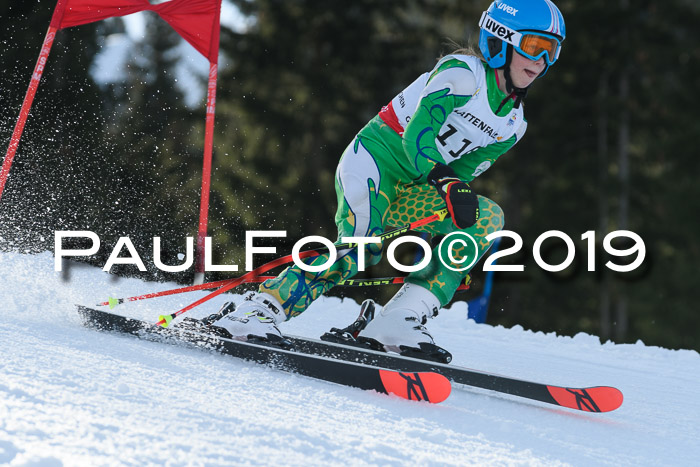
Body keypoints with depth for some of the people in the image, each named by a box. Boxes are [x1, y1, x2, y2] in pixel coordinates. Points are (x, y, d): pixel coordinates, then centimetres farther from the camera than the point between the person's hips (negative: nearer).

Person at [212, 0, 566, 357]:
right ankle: (260, 308, -21)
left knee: (487, 218, -15)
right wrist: (447, 183, -35)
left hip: (409, 191, 7)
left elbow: (460, 174, 10)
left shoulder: (513, 125, 11)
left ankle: (404, 316, -22)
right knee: (358, 251, -28)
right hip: (374, 158, -7)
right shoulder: (463, 73, -11)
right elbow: (416, 137, -20)